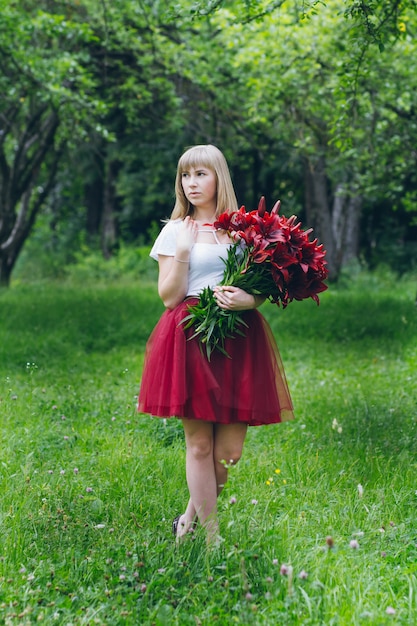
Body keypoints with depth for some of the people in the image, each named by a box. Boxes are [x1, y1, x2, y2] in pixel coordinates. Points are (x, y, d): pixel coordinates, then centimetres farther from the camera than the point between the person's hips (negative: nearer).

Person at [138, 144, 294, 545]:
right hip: (190, 339, -2)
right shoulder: (175, 231, 7)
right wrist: (182, 252, -9)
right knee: (199, 443, -2)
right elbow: (168, 297, 1)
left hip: (238, 338, 2)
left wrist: (250, 299, -10)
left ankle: (189, 520, 21)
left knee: (229, 449, -2)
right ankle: (211, 538, 9)